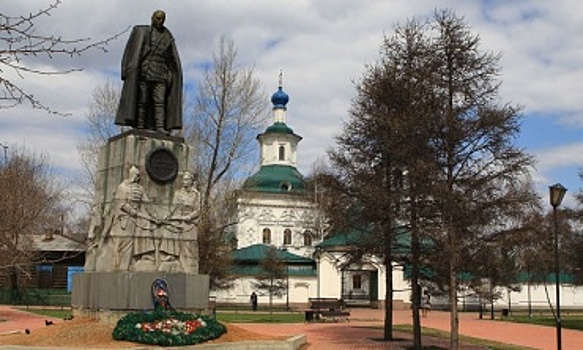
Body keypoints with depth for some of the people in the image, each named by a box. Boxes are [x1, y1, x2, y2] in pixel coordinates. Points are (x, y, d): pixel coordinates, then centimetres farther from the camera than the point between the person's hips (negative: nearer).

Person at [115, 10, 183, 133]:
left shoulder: (168, 37, 17)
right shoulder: (141, 31, 10)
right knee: (142, 100, -5)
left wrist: (171, 76, 2)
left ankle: (160, 127, -19)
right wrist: (130, 71, -10)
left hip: (160, 74, 2)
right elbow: (133, 51, 2)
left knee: (160, 101, -10)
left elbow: (173, 60, 14)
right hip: (144, 72, -2)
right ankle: (139, 127, -7)